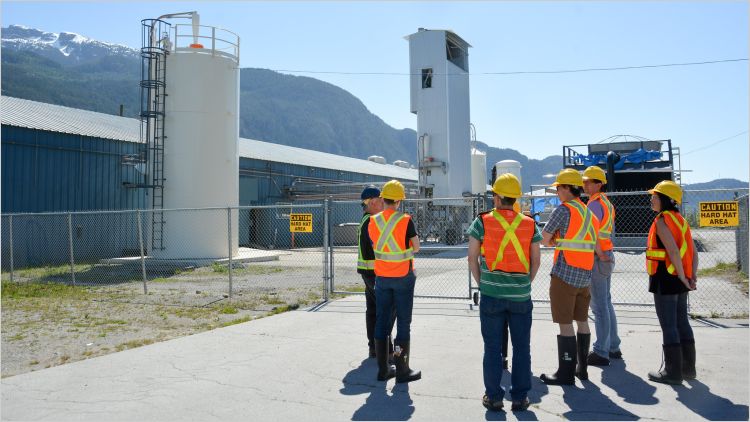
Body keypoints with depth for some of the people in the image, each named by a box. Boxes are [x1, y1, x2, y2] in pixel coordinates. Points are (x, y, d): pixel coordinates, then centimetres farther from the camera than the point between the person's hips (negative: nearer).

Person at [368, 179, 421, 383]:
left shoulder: (373, 222, -1)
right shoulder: (405, 221, -13)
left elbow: (374, 246, 6)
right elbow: (416, 248, -8)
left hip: (381, 277, 4)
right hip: (403, 277, -4)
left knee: (381, 320, 10)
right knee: (403, 322, 3)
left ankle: (383, 368, 17)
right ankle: (402, 370, 8)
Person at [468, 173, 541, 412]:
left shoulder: (482, 222, -4)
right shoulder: (530, 224, 1)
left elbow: (472, 258, -2)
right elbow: (535, 261, 4)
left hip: (491, 295, -1)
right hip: (521, 296, 1)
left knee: (493, 348, 9)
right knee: (522, 348, 11)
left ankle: (494, 397, 16)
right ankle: (520, 398, 18)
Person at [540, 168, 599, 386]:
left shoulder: (563, 209, -11)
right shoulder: (589, 213, 13)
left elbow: (544, 239, -8)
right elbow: (592, 245, 18)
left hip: (565, 273, -8)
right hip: (585, 274, 8)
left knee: (565, 323, -3)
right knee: (582, 320, 15)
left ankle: (566, 373, 2)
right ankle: (582, 368, 25)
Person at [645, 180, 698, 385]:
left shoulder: (661, 220, -13)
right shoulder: (681, 220, 12)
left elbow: (673, 251, -23)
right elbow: (693, 252, 8)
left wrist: (682, 276, -16)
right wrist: (693, 275, 2)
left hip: (665, 280, -8)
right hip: (680, 281, 8)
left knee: (668, 326, -1)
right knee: (682, 323, 16)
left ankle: (673, 372, 5)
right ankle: (688, 368, 25)